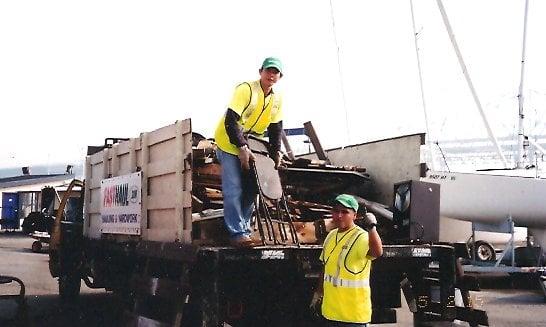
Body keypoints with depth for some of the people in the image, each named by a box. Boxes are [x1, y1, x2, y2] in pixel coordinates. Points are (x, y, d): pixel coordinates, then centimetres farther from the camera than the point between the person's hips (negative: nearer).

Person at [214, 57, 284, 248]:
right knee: (234, 190, -13)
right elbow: (231, 121, -25)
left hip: (250, 146, 7)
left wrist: (276, 151, 0)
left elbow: (275, 128, 11)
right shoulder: (246, 89, -20)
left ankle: (244, 230, 16)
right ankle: (237, 234, -12)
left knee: (250, 190, 7)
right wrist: (242, 148, -29)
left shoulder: (277, 99, 2)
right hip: (229, 144, -7)